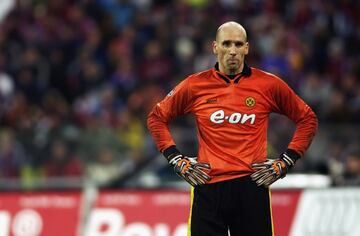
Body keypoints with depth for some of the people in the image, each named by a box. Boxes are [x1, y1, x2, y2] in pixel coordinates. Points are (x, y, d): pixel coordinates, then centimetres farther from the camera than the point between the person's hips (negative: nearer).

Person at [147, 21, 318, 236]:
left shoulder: (268, 85, 3)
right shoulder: (195, 85, 5)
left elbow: (307, 119, 13)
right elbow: (157, 118, 17)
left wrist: (285, 163, 5)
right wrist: (178, 161, 8)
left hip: (251, 186, -1)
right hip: (208, 187, 1)